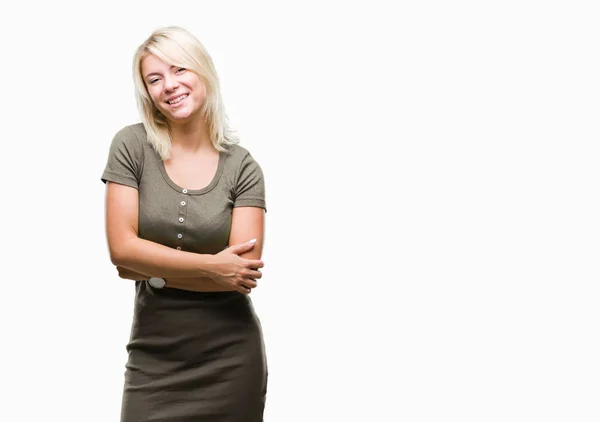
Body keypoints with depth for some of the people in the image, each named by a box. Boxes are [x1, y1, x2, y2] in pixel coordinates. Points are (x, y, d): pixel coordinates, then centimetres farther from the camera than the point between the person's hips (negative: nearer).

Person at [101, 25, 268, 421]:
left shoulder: (242, 166, -4)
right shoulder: (131, 146, -3)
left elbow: (244, 270, -12)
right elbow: (122, 248, -10)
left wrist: (151, 270, -12)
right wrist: (210, 266, -14)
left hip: (230, 356, 0)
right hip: (153, 354, 0)